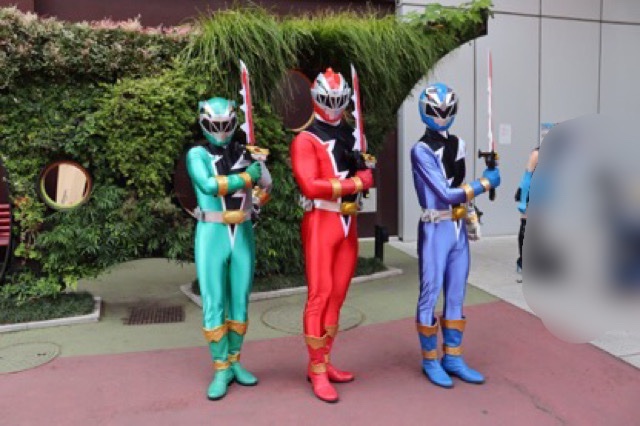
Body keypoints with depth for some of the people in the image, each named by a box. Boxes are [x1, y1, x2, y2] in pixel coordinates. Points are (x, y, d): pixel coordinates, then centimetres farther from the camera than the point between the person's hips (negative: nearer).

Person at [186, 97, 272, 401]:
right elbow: (209, 185, -21)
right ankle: (221, 370, 10)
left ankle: (234, 363, 22)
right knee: (214, 305, -1)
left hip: (243, 235, 3)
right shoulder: (197, 155, -3)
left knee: (240, 302, 9)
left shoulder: (247, 153, 8)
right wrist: (245, 177, -15)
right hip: (212, 236, -3)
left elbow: (266, 189, 2)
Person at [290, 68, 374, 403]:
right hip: (321, 223, -7)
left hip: (348, 223, 7)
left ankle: (324, 362, 19)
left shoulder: (349, 136, 17)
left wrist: (355, 177, -9)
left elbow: (368, 176, 13)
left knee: (338, 295, 9)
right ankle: (317, 370, 3)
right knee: (320, 295, -6)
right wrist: (350, 183, -12)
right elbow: (310, 186, -17)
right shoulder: (306, 140, -5)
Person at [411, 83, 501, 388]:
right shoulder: (421, 151, -11)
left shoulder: (457, 144, 12)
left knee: (456, 295, 11)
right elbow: (446, 194, -17)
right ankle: (430, 360, 15)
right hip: (435, 229, -7)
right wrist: (485, 183, -11)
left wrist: (470, 216, 16)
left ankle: (453, 358, 22)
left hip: (458, 228, 7)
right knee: (430, 294, 0)